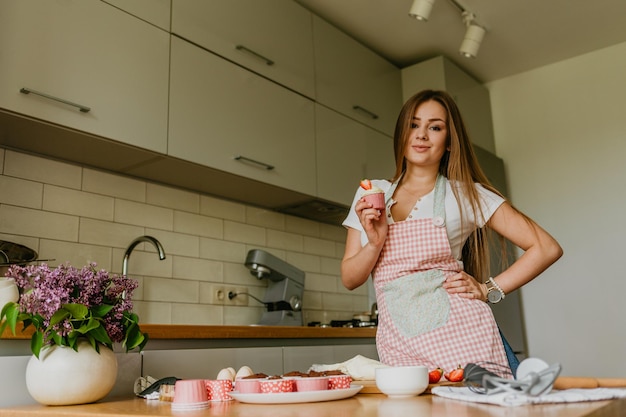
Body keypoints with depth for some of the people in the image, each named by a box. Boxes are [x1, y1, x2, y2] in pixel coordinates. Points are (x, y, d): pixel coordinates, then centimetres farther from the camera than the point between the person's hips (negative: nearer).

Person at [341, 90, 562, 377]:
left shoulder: (466, 193, 1)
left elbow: (547, 249, 2)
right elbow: (349, 279, 8)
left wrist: (488, 289, -5)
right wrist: (375, 243, -9)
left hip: (459, 336, -2)